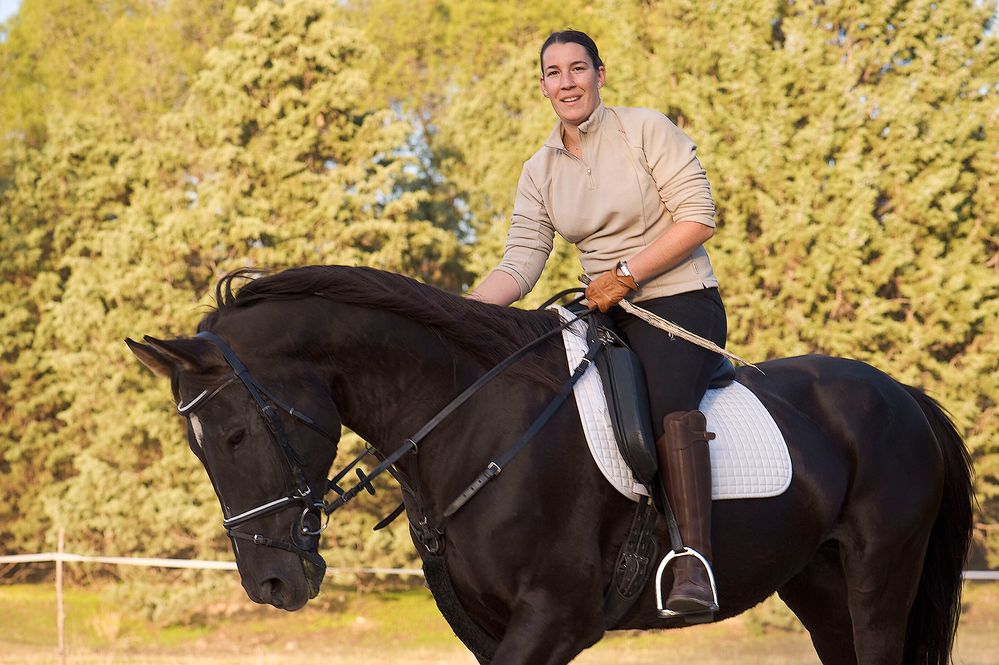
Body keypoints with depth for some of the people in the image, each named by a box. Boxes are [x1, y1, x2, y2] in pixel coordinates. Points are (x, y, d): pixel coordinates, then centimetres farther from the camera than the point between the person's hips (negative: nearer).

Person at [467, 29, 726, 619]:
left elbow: (699, 218, -10)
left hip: (682, 303, -7)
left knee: (667, 393, -35)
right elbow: (520, 265, 2)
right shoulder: (540, 172, 10)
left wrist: (625, 274, -17)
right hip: (607, 314, 7)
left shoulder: (647, 130, -5)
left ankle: (696, 562, -45)